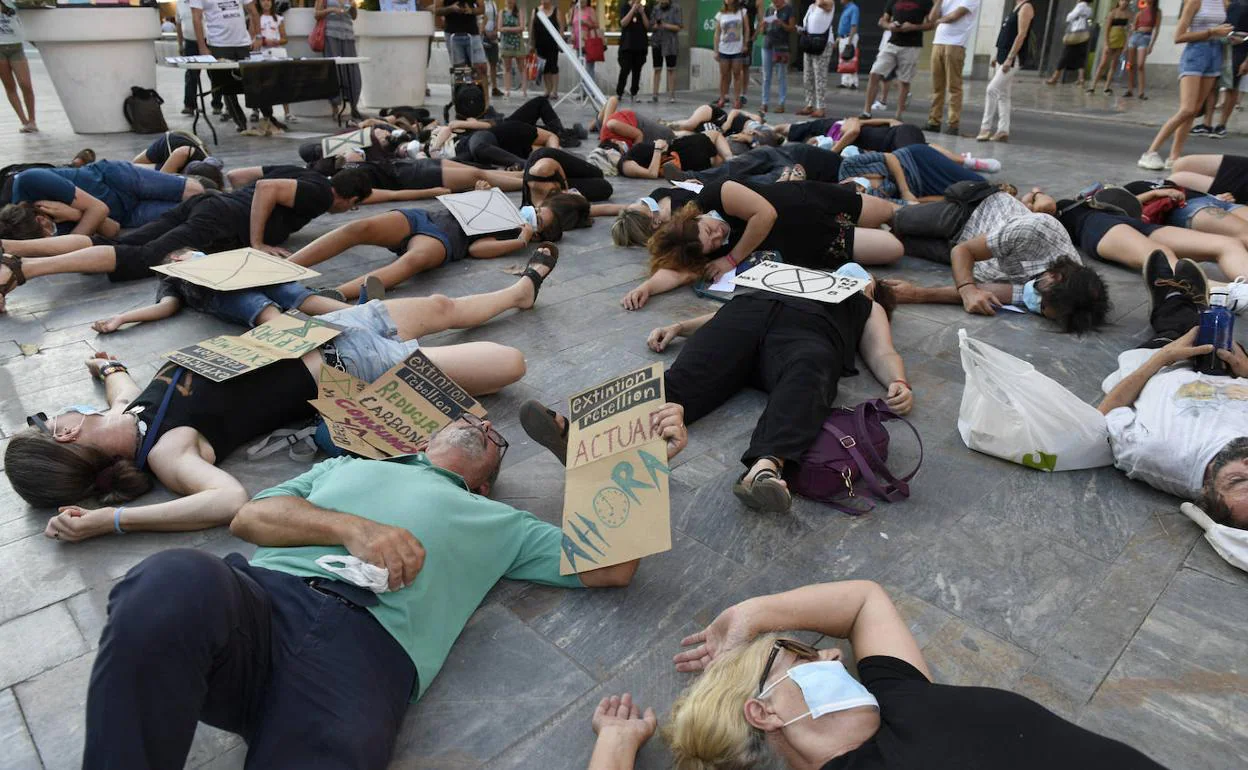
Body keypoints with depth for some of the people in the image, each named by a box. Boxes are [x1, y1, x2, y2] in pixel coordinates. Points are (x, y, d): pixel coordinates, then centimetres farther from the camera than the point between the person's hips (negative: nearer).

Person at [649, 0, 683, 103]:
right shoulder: (655, 9, 8)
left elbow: (678, 27, -5)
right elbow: (651, 26, 8)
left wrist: (665, 25, -17)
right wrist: (656, 26, -15)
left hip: (671, 43, -2)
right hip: (656, 42, 3)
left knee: (671, 69, 0)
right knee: (657, 69, 2)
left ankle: (671, 95, 3)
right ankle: (654, 95, 2)